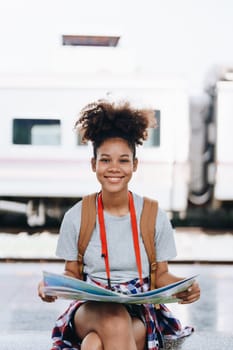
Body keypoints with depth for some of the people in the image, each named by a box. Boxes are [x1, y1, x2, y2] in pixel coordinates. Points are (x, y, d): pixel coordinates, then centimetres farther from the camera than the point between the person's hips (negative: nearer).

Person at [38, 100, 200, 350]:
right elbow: (72, 273, 10)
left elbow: (161, 275, 9)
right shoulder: (76, 217, 3)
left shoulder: (155, 217, 3)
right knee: (114, 319, -38)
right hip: (90, 309, 1)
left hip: (140, 312, -1)